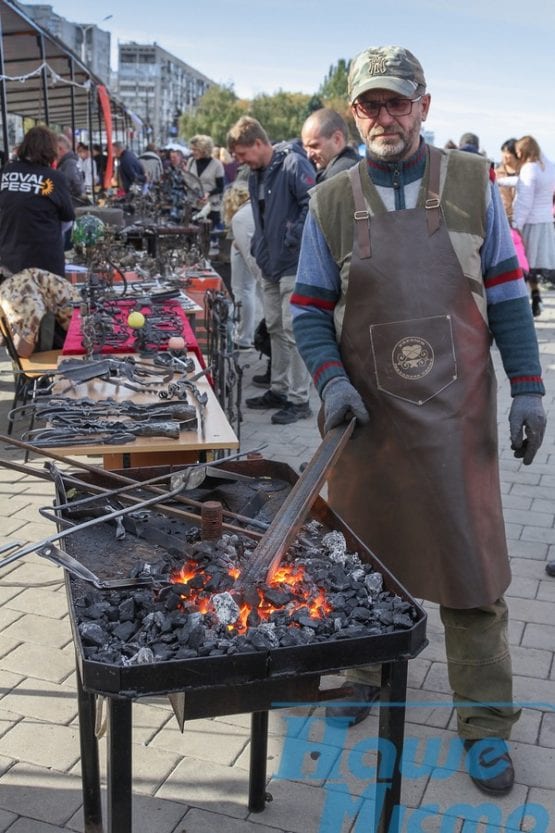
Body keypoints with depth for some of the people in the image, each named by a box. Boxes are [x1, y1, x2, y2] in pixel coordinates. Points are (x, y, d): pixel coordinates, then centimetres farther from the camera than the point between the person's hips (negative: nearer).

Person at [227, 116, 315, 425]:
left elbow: (314, 204, -23)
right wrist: (258, 247, 14)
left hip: (294, 264, -9)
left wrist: (293, 240, -19)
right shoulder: (256, 174, 14)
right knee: (276, 329, 15)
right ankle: (279, 390, 27)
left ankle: (299, 400, 3)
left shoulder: (293, 164, -15)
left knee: (293, 331, -5)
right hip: (270, 264, 9)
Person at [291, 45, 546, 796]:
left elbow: (506, 295, 3)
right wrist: (331, 380, -12)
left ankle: (485, 721, 18)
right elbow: (310, 311, 4)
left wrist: (528, 389, -2)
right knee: (363, 555, 14)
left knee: (471, 564, 3)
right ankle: (363, 671, 38)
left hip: (456, 413, -1)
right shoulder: (331, 203, 3)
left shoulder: (473, 184, 1)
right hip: (366, 414, 1)